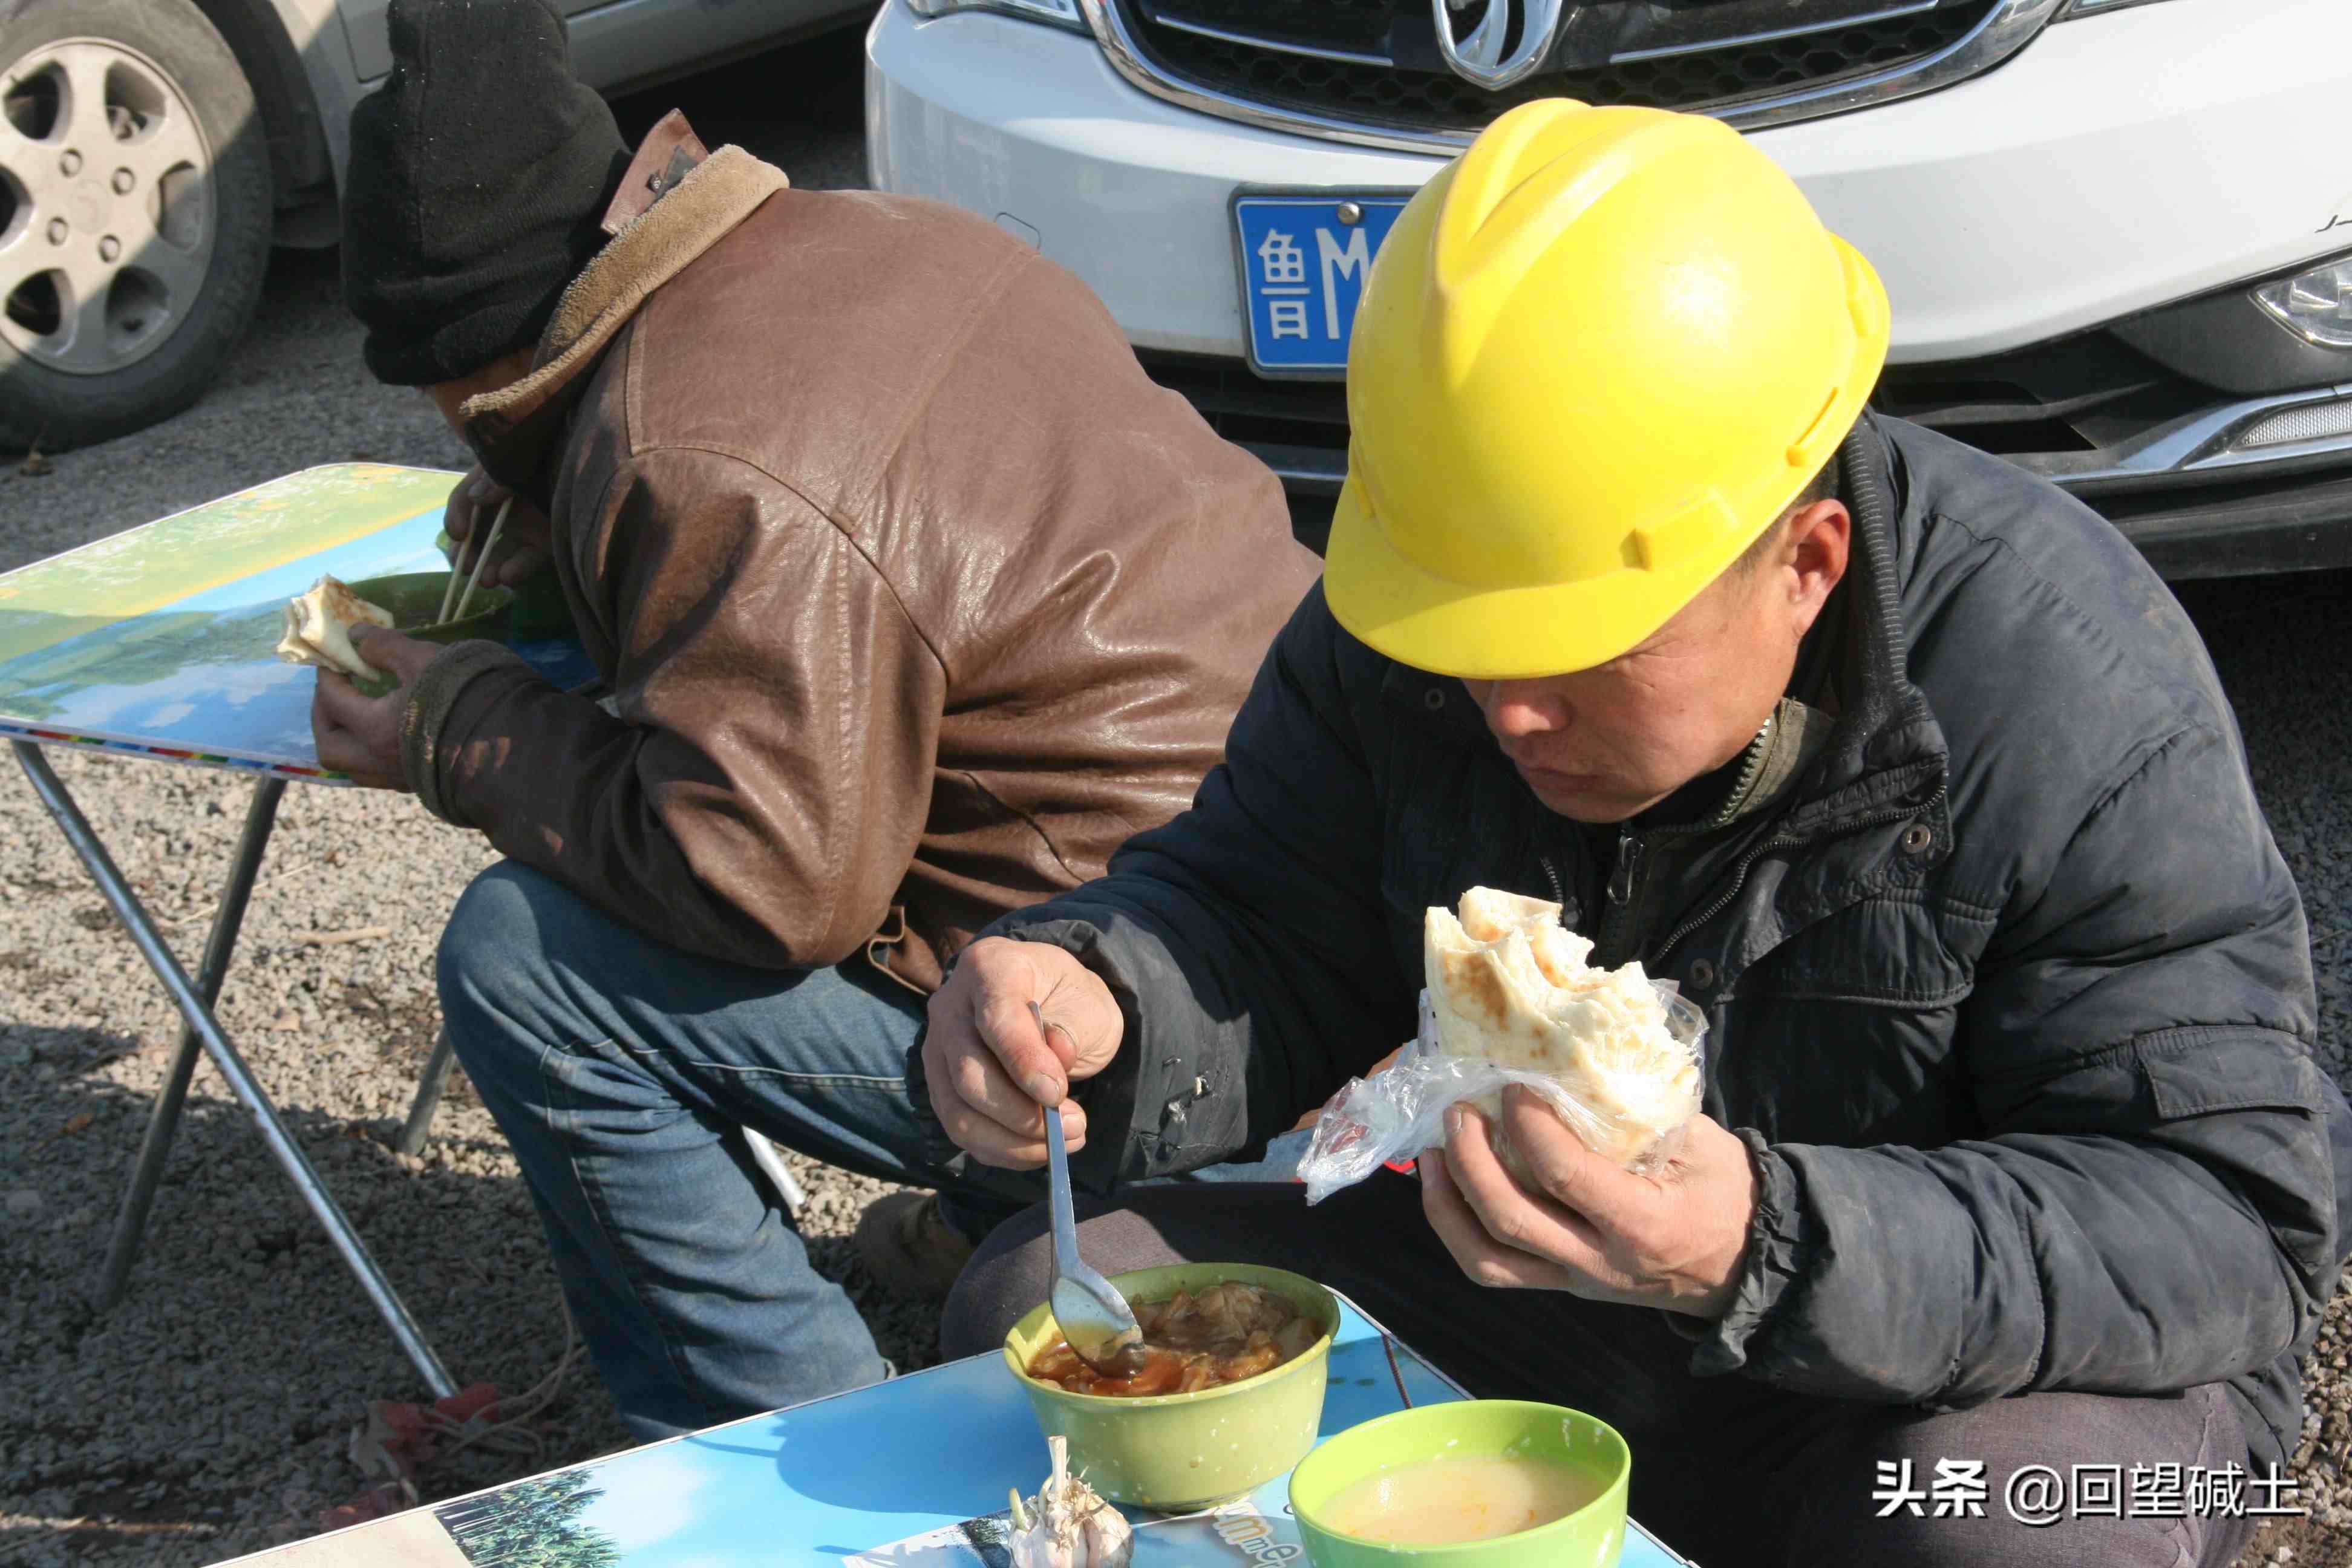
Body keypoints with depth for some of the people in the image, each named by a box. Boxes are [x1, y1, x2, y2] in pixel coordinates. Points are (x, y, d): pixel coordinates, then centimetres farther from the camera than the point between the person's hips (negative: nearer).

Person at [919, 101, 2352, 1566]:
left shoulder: (2080, 698, -26)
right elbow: (1258, 925, -2)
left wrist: (1774, 1252, -43)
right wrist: (1093, 1007, -28)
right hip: (1505, 1327, 5)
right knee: (1038, 1307, -8)